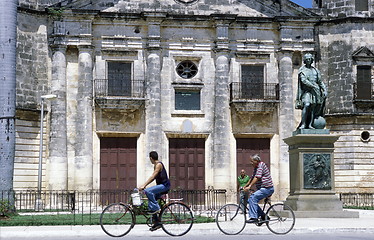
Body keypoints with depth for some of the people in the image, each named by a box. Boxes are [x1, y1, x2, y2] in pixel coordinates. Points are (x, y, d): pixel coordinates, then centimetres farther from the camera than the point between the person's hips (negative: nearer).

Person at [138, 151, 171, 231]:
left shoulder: (159, 164, -13)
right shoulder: (156, 165, 17)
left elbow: (153, 176, -22)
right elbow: (153, 177, 20)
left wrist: (144, 185, -26)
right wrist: (144, 185, 12)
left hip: (164, 185, -10)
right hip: (161, 186, 10)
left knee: (148, 191, -29)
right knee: (151, 203, 5)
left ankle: (156, 208, -19)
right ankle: (157, 223, 9)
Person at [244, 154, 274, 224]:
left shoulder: (261, 165, -13)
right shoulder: (256, 167, 17)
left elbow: (257, 178, -22)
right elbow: (252, 178, 22)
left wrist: (249, 186, -26)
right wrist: (245, 186, 15)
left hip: (267, 188, -10)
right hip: (263, 188, 10)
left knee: (252, 198, -25)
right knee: (250, 200, 4)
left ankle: (254, 217, -29)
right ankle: (263, 216, 10)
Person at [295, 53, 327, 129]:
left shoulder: (315, 70, 18)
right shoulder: (302, 70, 4)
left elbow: (320, 81, 18)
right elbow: (303, 80, -10)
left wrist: (325, 90, 7)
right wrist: (313, 86, -17)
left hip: (315, 91, 5)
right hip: (306, 90, -5)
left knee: (313, 107, -3)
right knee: (307, 105, -22)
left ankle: (310, 124, -4)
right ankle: (303, 124, -23)